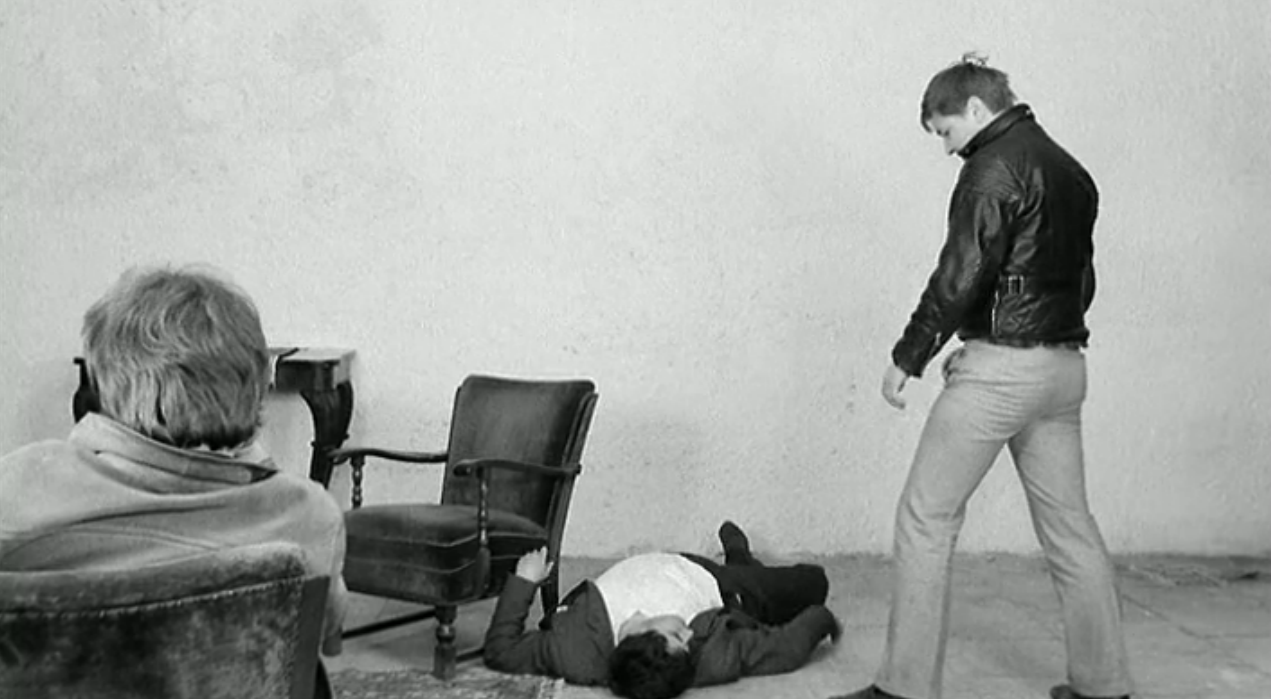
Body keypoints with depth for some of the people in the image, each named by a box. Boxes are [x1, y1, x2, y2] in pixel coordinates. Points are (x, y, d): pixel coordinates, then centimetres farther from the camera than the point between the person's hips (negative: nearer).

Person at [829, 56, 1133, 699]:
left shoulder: (994, 168, -11)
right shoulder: (1070, 171, 16)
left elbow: (960, 276, -16)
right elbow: (1081, 278, 18)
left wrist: (908, 357, -8)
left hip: (1002, 366, -9)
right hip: (1066, 365, 9)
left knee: (925, 519, -2)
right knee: (1069, 524, 13)